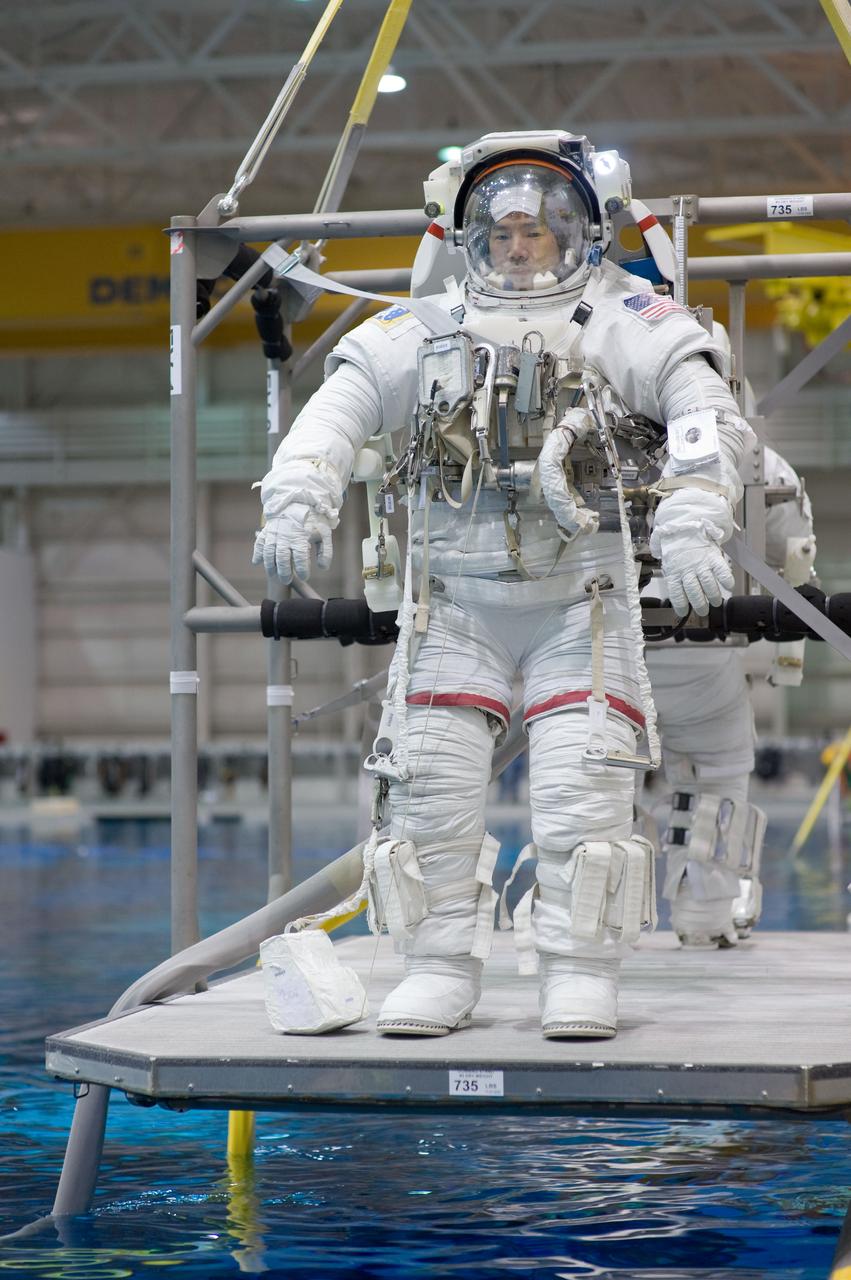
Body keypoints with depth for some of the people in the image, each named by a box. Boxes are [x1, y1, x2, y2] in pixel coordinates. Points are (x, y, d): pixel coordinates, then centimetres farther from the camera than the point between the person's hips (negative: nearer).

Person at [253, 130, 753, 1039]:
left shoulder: (616, 323, -1)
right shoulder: (426, 334, 7)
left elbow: (704, 408, -12)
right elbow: (336, 409, -1)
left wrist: (689, 529, -25)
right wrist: (297, 501, -19)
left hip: (579, 606, -2)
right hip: (454, 604, 2)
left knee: (580, 794, -9)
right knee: (431, 786, -2)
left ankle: (579, 974, 3)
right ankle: (441, 970, 10)